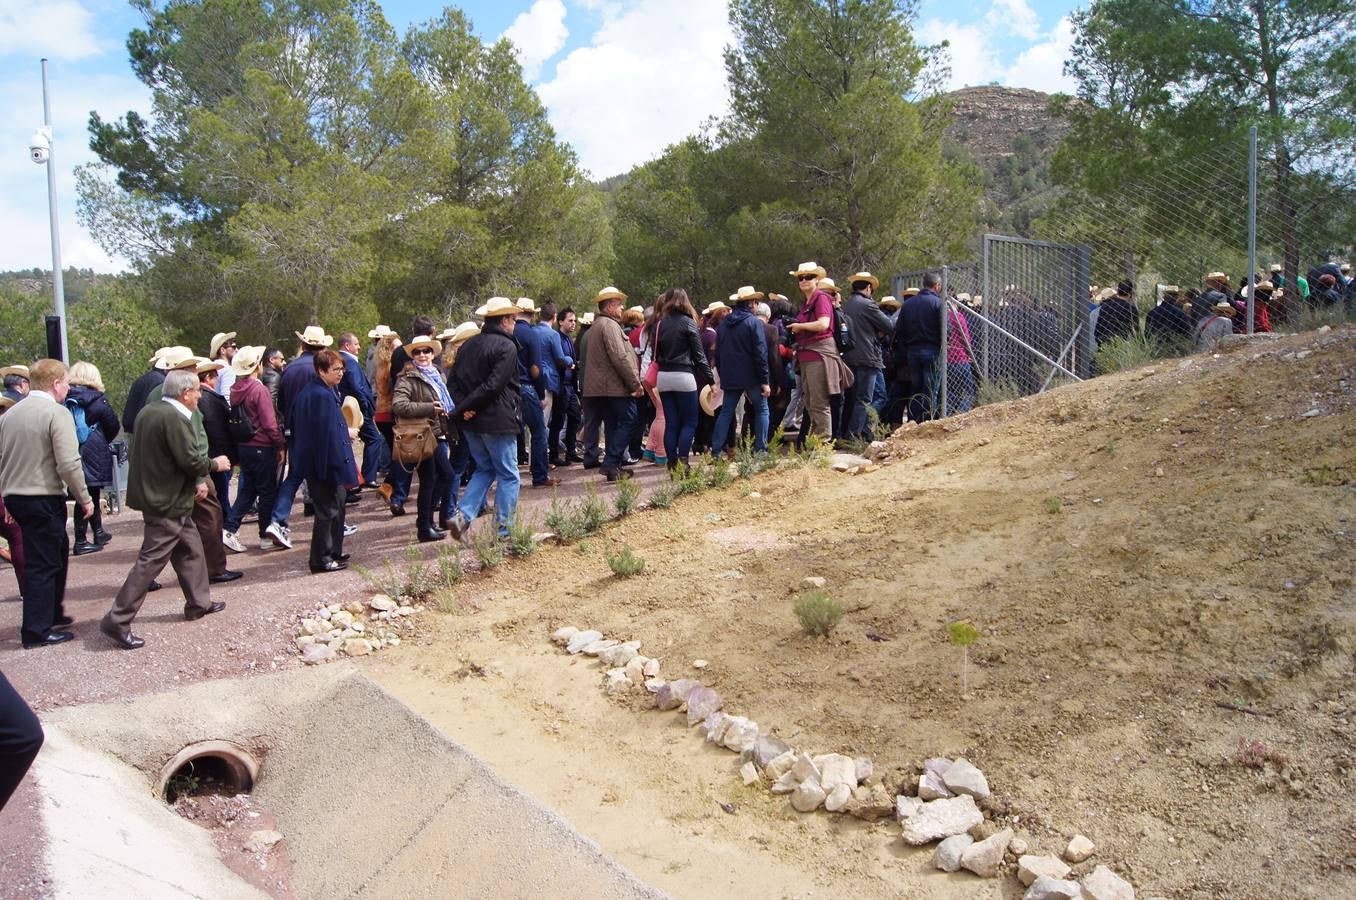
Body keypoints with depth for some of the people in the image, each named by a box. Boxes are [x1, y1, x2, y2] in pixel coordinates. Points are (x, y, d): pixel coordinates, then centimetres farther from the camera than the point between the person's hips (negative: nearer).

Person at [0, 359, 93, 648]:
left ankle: (52, 614, 32)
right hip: (45, 499, -8)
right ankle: (37, 631, 7)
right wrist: (85, 499, -9)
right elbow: (69, 464, -20)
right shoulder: (57, 413, -14)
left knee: (57, 552, 20)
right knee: (42, 564, 1)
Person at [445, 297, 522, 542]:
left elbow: (453, 382, 5)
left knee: (484, 469, 21)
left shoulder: (468, 346, 11)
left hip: (471, 422, 7)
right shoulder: (506, 346, -12)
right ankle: (503, 531, 5)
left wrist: (463, 406, -8)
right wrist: (464, 408, -15)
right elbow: (494, 386, -21)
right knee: (508, 475, 4)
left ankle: (462, 516, 5)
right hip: (497, 421, -7)